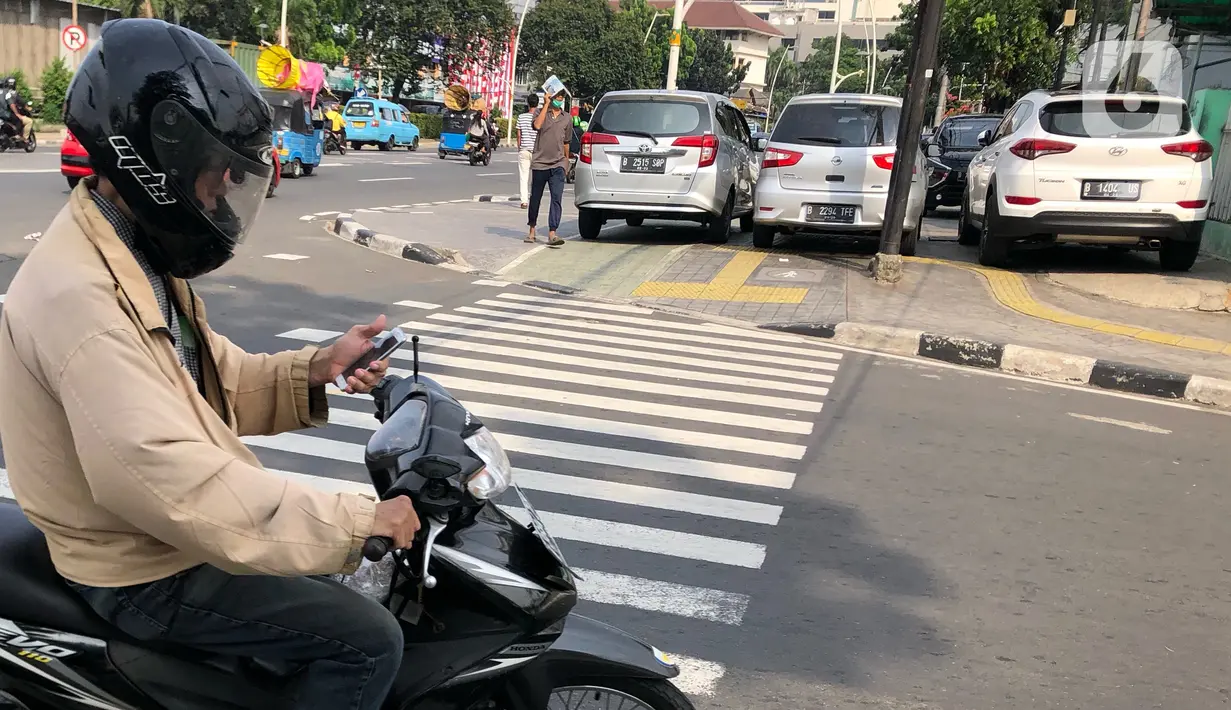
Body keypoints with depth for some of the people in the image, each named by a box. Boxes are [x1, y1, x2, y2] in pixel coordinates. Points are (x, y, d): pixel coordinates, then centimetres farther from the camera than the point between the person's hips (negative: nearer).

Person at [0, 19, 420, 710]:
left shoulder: (137, 253, 4)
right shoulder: (82, 298, -30)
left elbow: (217, 382, 8)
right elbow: (181, 487, -35)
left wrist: (314, 371, -11)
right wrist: (361, 519, -30)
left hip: (168, 524, 10)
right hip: (147, 572, -10)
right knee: (369, 639, -11)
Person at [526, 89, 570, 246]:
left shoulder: (567, 118, 11)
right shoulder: (541, 112, 3)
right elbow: (537, 125, -19)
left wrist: (566, 160, 25)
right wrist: (546, 104, -14)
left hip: (558, 165, 1)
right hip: (539, 163, -1)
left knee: (557, 199, -12)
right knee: (535, 198, 9)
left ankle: (552, 234, -15)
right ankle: (532, 230, 26)